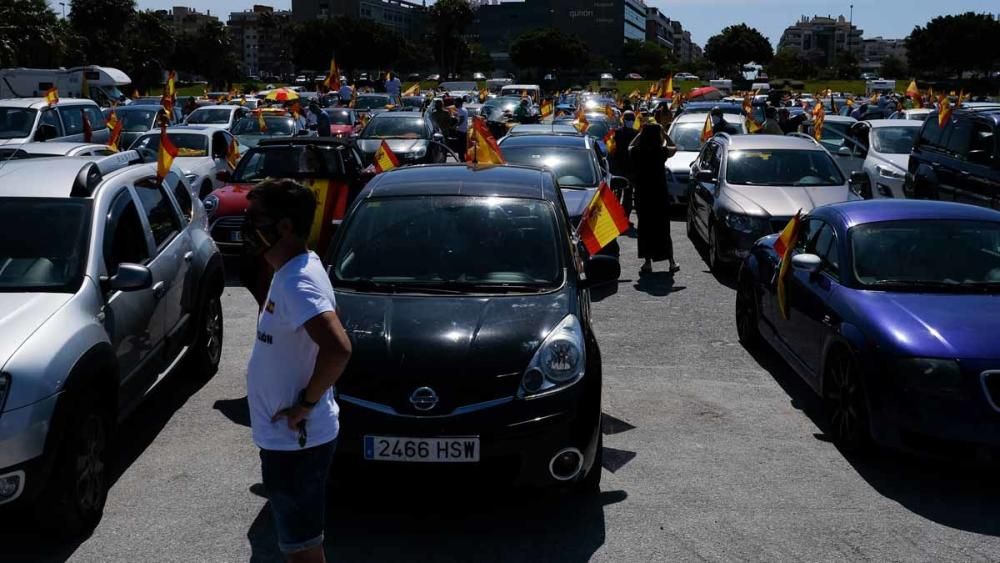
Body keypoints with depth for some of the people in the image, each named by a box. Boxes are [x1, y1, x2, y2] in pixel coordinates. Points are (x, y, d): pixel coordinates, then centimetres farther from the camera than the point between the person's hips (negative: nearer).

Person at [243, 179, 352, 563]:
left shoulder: (297, 283, -25)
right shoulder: (297, 269, 6)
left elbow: (337, 348, -38)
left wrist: (305, 403, -24)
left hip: (294, 440, -9)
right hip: (289, 437, 10)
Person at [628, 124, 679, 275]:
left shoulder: (636, 153, -8)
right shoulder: (661, 152, -11)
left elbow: (630, 146, 17)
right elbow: (673, 147, 12)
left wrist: (641, 132, 21)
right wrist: (663, 133, 18)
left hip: (642, 195, 0)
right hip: (660, 194, 0)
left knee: (645, 228, 9)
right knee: (663, 228, 10)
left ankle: (647, 263, 7)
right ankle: (671, 262, 11)